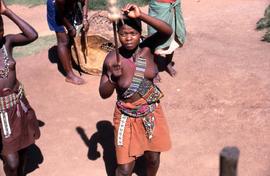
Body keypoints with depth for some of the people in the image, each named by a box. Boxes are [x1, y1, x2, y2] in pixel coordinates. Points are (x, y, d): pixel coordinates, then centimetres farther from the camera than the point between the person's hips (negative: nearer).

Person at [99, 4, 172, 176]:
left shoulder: (147, 48, -12)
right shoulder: (112, 59, -17)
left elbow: (168, 32, -30)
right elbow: (104, 94, -14)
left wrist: (141, 15, -39)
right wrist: (113, 78, -34)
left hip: (152, 113, 3)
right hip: (128, 118, -2)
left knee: (153, 157, 21)